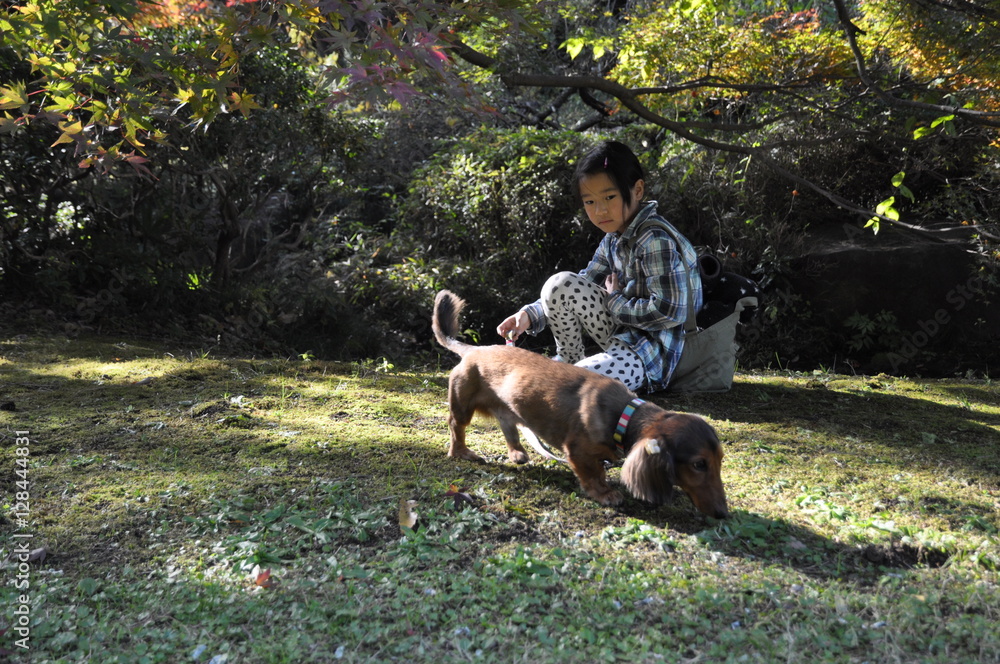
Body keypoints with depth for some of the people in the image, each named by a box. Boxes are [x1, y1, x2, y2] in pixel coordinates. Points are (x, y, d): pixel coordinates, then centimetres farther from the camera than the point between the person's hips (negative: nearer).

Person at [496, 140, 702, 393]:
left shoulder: (656, 241, -21)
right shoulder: (613, 239, 6)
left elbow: (669, 312, -25)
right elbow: (580, 286, 7)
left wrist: (615, 301, -13)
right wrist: (531, 315, -7)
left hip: (651, 352, -8)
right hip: (623, 332, 8)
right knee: (561, 285, -11)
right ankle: (570, 360, 7)